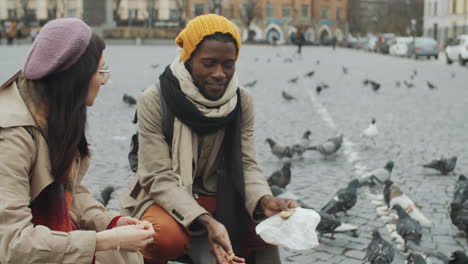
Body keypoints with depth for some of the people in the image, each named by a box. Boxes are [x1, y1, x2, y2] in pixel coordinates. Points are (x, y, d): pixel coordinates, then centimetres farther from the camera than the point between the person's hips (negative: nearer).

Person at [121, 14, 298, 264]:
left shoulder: (242, 101, -5)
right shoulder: (154, 101, -18)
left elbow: (247, 165, -5)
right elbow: (159, 178, -21)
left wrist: (265, 201, -29)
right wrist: (206, 221, -37)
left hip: (218, 198, 4)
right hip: (162, 198, -3)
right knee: (168, 237, -34)